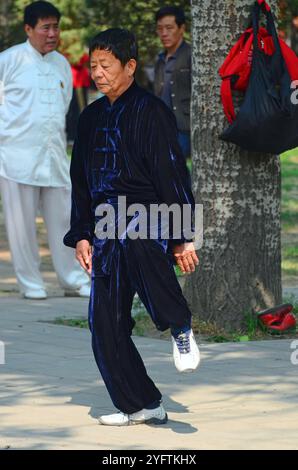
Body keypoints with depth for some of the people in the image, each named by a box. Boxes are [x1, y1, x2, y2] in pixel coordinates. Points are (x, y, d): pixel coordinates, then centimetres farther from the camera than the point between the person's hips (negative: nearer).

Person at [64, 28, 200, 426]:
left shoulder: (151, 112, -5)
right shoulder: (91, 118, 16)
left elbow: (173, 176, -9)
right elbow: (81, 182, 22)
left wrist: (183, 237, -14)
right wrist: (81, 236, 14)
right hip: (107, 230, 7)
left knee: (133, 241, -43)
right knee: (105, 325, 1)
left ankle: (180, 328, -27)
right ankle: (140, 405, 12)